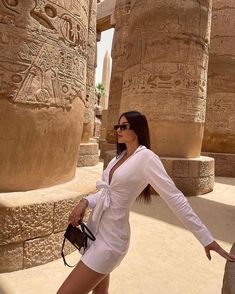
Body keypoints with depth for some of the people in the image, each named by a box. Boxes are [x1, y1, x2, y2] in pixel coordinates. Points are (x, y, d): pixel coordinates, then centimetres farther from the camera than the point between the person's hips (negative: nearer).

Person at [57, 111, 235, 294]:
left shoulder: (146, 157, -16)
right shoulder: (120, 155, 8)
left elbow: (175, 198, -17)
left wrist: (207, 239, -15)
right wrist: (86, 202, -7)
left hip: (110, 239, -8)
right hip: (94, 228, 8)